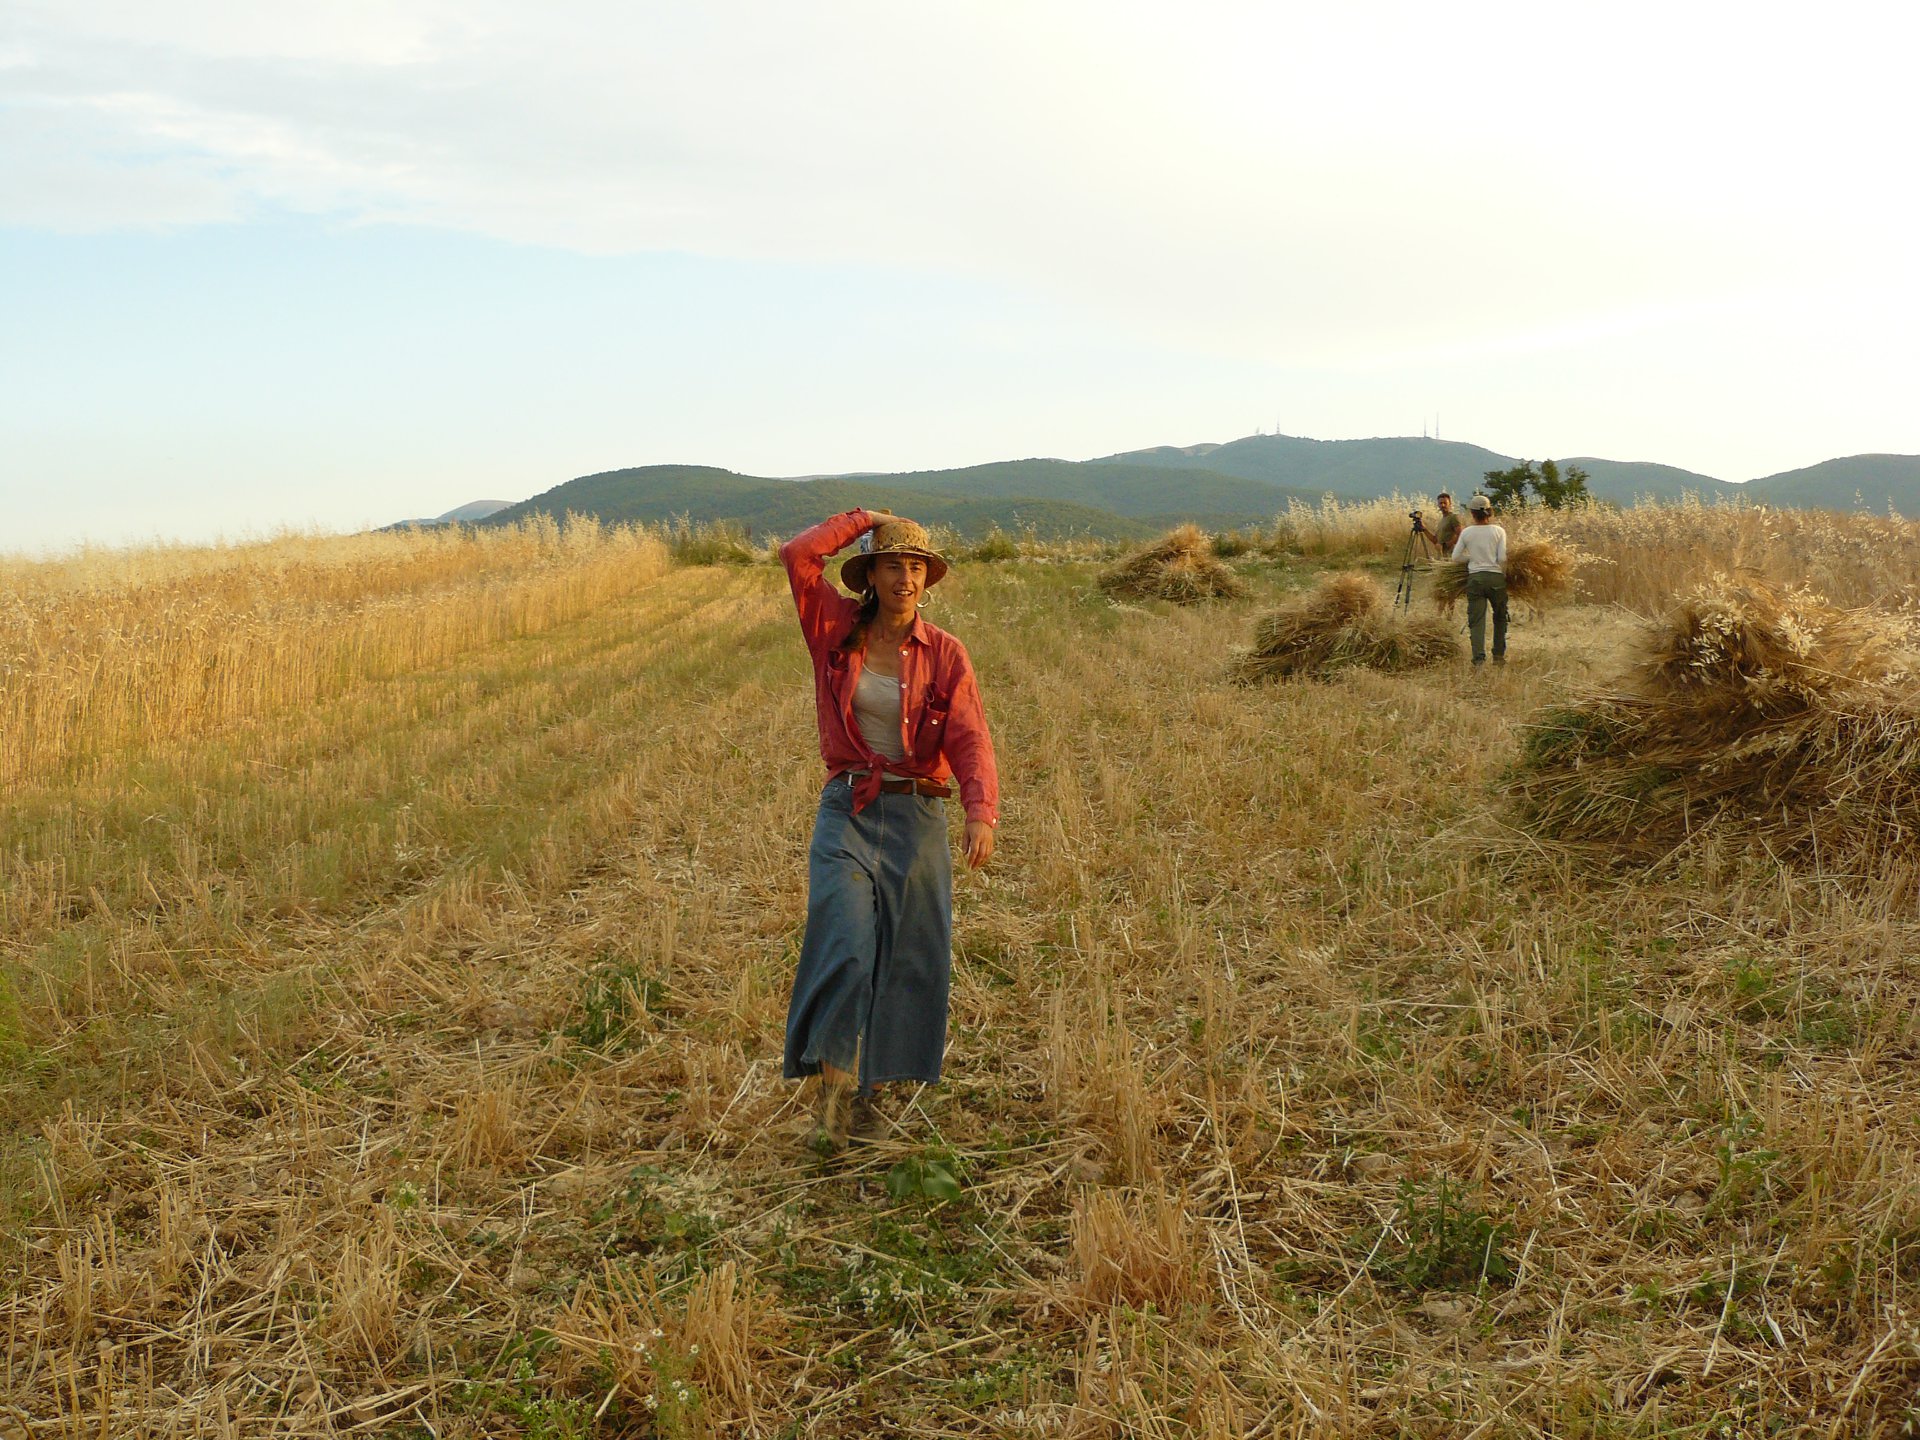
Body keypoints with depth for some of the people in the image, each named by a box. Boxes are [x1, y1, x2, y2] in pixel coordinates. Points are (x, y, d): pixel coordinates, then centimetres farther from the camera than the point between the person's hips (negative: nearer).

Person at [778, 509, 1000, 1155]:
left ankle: (866, 1090, 24)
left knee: (907, 961, 7)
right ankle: (832, 1101, -8)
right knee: (844, 949, -16)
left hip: (917, 818, 1)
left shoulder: (944, 654, 1)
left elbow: (970, 740, -11)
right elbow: (797, 555, -12)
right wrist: (862, 519, 0)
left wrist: (981, 812, -27)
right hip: (847, 813, -1)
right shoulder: (837, 631, 2)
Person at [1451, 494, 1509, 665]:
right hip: (1496, 577, 0)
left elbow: (1456, 556, 3)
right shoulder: (1498, 531, -3)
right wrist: (1504, 573, 11)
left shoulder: (1467, 533, 0)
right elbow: (1502, 558, -7)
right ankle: (1499, 656, 19)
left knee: (1476, 620, -1)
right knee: (1500, 617, 17)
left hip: (1475, 578, 0)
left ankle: (1479, 658, -14)